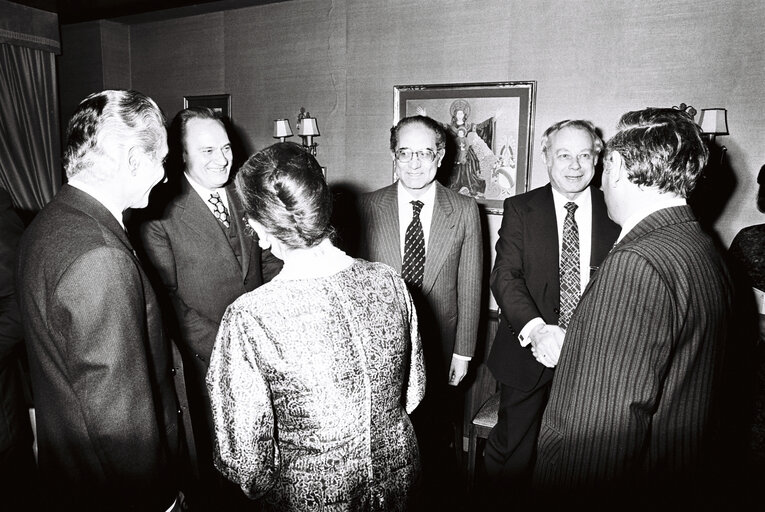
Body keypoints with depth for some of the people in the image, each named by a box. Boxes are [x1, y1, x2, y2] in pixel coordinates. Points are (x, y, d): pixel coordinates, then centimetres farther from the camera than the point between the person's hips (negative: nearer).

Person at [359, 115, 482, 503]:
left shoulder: (465, 211, -4)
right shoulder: (369, 207, -5)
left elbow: (469, 287, -2)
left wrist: (463, 351, -2)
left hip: (440, 351, 0)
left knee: (435, 438, 17)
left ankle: (434, 493, 42)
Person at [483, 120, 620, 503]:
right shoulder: (520, 209, -2)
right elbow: (505, 276, -12)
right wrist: (536, 328, -29)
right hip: (529, 352, -1)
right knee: (510, 449, 13)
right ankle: (502, 498, 38)